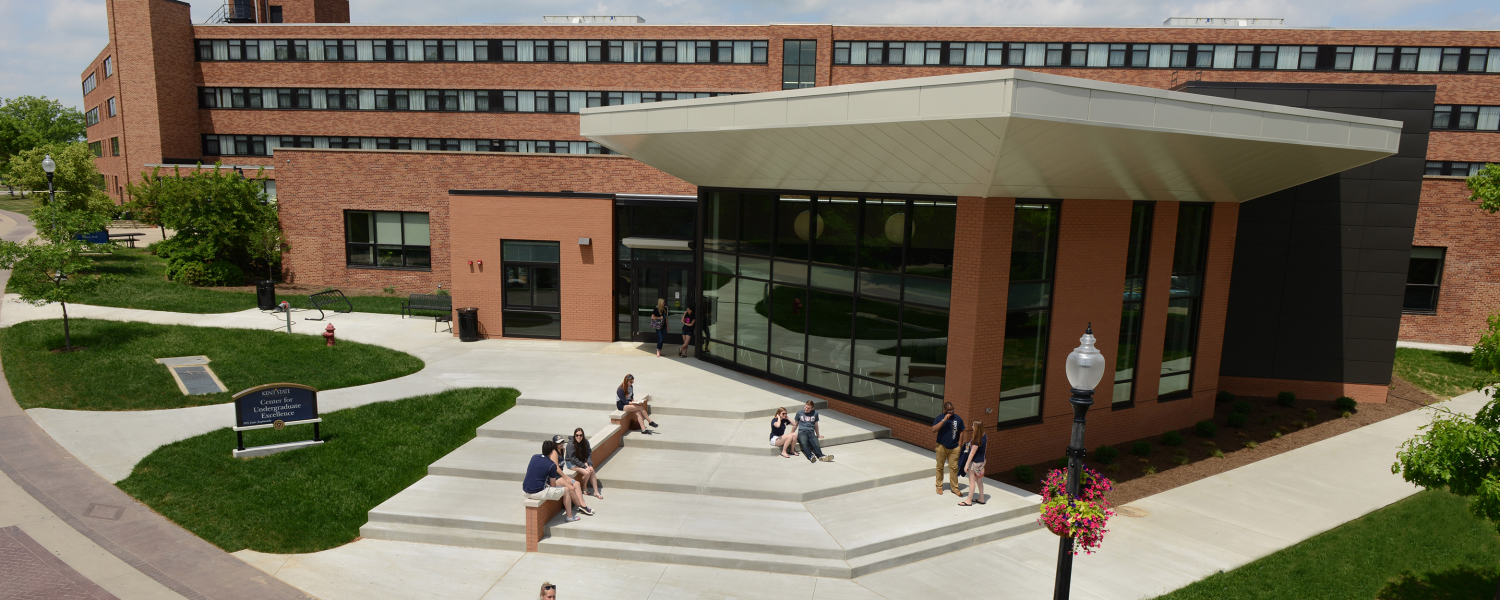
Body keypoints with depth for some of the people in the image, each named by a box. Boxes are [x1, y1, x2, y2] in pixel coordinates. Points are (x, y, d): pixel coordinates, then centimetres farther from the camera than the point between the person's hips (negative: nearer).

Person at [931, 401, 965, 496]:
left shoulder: (958, 419, 1)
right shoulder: (939, 418, -5)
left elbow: (961, 432, 9)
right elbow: (934, 429, -19)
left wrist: (960, 445, 3)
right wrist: (944, 420, -24)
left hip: (954, 448, 1)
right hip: (941, 446, -1)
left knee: (954, 468, 2)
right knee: (940, 467, 7)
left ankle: (955, 488, 10)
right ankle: (939, 487, 19)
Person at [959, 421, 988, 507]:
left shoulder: (976, 440, -27)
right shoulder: (984, 436, -2)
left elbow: (972, 453, -24)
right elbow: (985, 445, 11)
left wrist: (967, 465, -18)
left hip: (975, 462, -8)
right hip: (982, 460, 8)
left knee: (972, 480, 2)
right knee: (979, 480, 18)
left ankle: (969, 501, 10)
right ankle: (981, 499, 27)